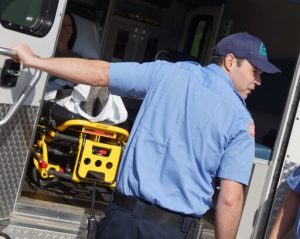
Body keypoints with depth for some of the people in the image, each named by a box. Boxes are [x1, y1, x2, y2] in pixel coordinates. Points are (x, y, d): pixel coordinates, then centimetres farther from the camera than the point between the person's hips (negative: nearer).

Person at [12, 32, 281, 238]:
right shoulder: (241, 121, -4)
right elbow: (230, 199, -11)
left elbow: (99, 73, 5)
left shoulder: (169, 73, 3)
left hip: (123, 215, 2)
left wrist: (33, 60, 16)